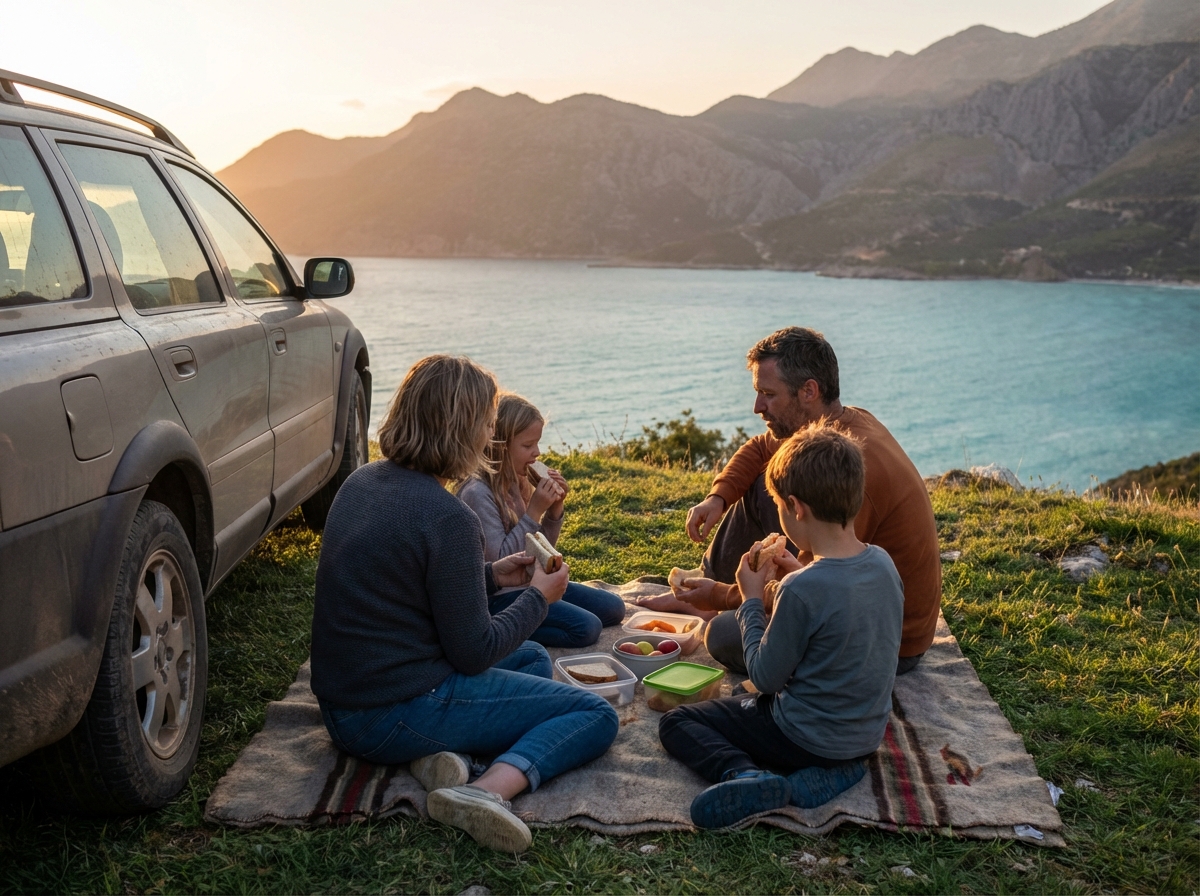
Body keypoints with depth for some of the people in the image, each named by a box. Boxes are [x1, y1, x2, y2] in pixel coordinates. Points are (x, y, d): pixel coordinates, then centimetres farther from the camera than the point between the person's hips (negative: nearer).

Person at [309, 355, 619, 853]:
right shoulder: (448, 518, -22)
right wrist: (538, 598, 0)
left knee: (533, 659, 27)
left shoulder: (361, 482, 4)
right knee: (596, 715, 0)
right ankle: (488, 791, -22)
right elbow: (475, 652, -15)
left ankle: (435, 752, 2)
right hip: (395, 715, -9)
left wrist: (489, 576, 14)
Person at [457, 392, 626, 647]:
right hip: (499, 595, -9)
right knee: (587, 627, -20)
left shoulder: (518, 484, 3)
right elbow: (499, 561, -23)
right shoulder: (478, 493, -21)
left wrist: (554, 509, -5)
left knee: (614, 608, 9)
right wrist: (534, 511, -23)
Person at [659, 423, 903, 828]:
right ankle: (827, 773, 7)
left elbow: (764, 677, -16)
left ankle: (746, 775, -17)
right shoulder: (883, 563, -7)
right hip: (869, 732, 7)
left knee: (676, 722, 8)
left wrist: (751, 600, -6)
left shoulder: (801, 590, -29)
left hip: (808, 738, -7)